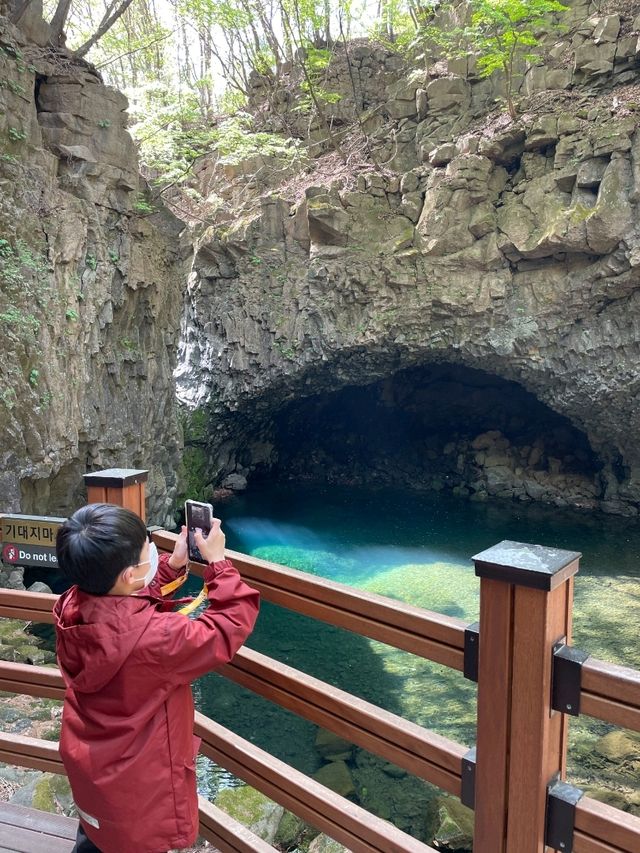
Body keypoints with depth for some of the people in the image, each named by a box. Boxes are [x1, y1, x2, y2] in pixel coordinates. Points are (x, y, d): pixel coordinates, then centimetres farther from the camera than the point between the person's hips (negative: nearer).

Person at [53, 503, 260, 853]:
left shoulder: (70, 608, -19)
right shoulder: (154, 637, -40)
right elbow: (232, 625, -26)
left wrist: (173, 564, -1)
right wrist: (217, 561, -17)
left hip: (87, 765, 6)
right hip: (139, 786, -6)